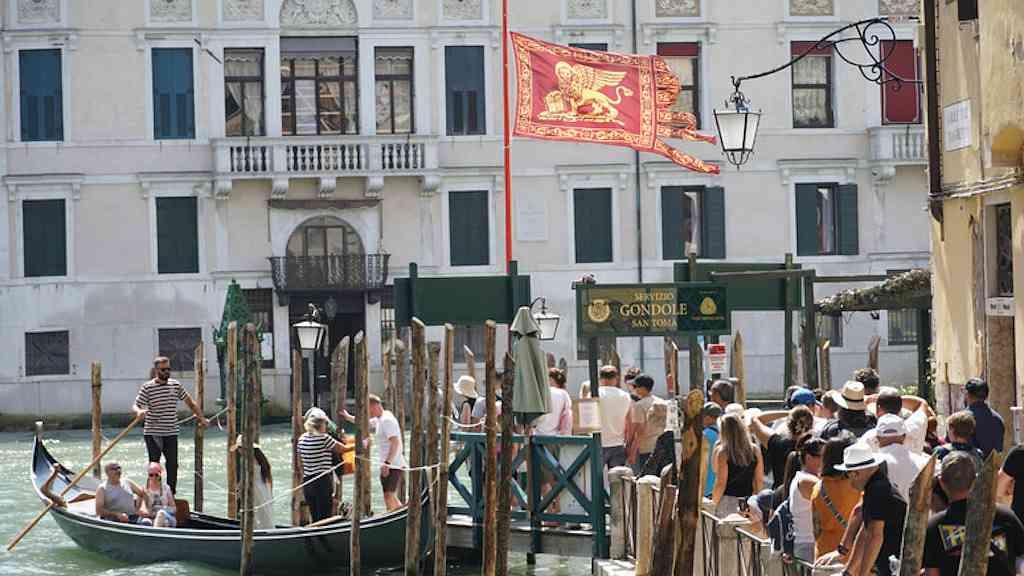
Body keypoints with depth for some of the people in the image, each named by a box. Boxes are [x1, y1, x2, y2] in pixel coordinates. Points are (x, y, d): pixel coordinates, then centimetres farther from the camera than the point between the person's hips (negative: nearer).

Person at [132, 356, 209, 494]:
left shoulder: (176, 385, 7)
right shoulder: (147, 388, -5)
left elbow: (189, 401, 19)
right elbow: (135, 406, -7)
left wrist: (201, 418, 19)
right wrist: (139, 411, -31)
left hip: (171, 433, 3)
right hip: (152, 434, -3)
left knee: (173, 464, 2)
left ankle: (171, 493, 12)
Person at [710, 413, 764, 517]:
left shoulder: (722, 452, -9)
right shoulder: (755, 450, 2)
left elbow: (721, 483, -9)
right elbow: (759, 480, 7)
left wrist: (713, 504, 2)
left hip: (728, 501, -4)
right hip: (748, 503, 4)